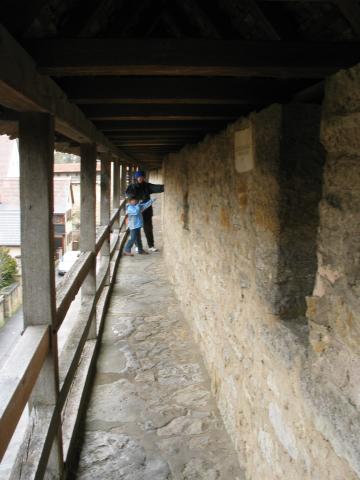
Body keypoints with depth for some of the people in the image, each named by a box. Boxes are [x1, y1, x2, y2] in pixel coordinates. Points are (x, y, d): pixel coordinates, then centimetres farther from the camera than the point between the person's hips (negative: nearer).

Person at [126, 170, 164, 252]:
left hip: (147, 211, 1)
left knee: (148, 229, 6)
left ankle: (151, 246, 16)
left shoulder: (147, 186, 0)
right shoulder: (131, 187, -3)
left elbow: (157, 188, -14)